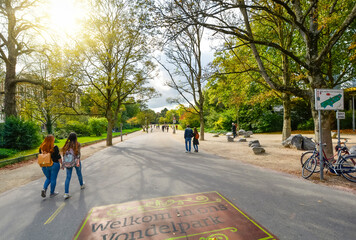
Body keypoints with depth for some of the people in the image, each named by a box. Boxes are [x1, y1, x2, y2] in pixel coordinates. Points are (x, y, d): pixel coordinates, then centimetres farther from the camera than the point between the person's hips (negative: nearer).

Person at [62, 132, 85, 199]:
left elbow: (64, 154, 5)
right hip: (76, 161, -2)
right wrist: (78, 161, -25)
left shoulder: (67, 144, 4)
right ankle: (82, 185, 42)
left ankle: (66, 193, -5)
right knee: (79, 174, 19)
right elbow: (78, 153, -19)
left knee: (68, 177, 2)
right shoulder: (78, 144, -6)